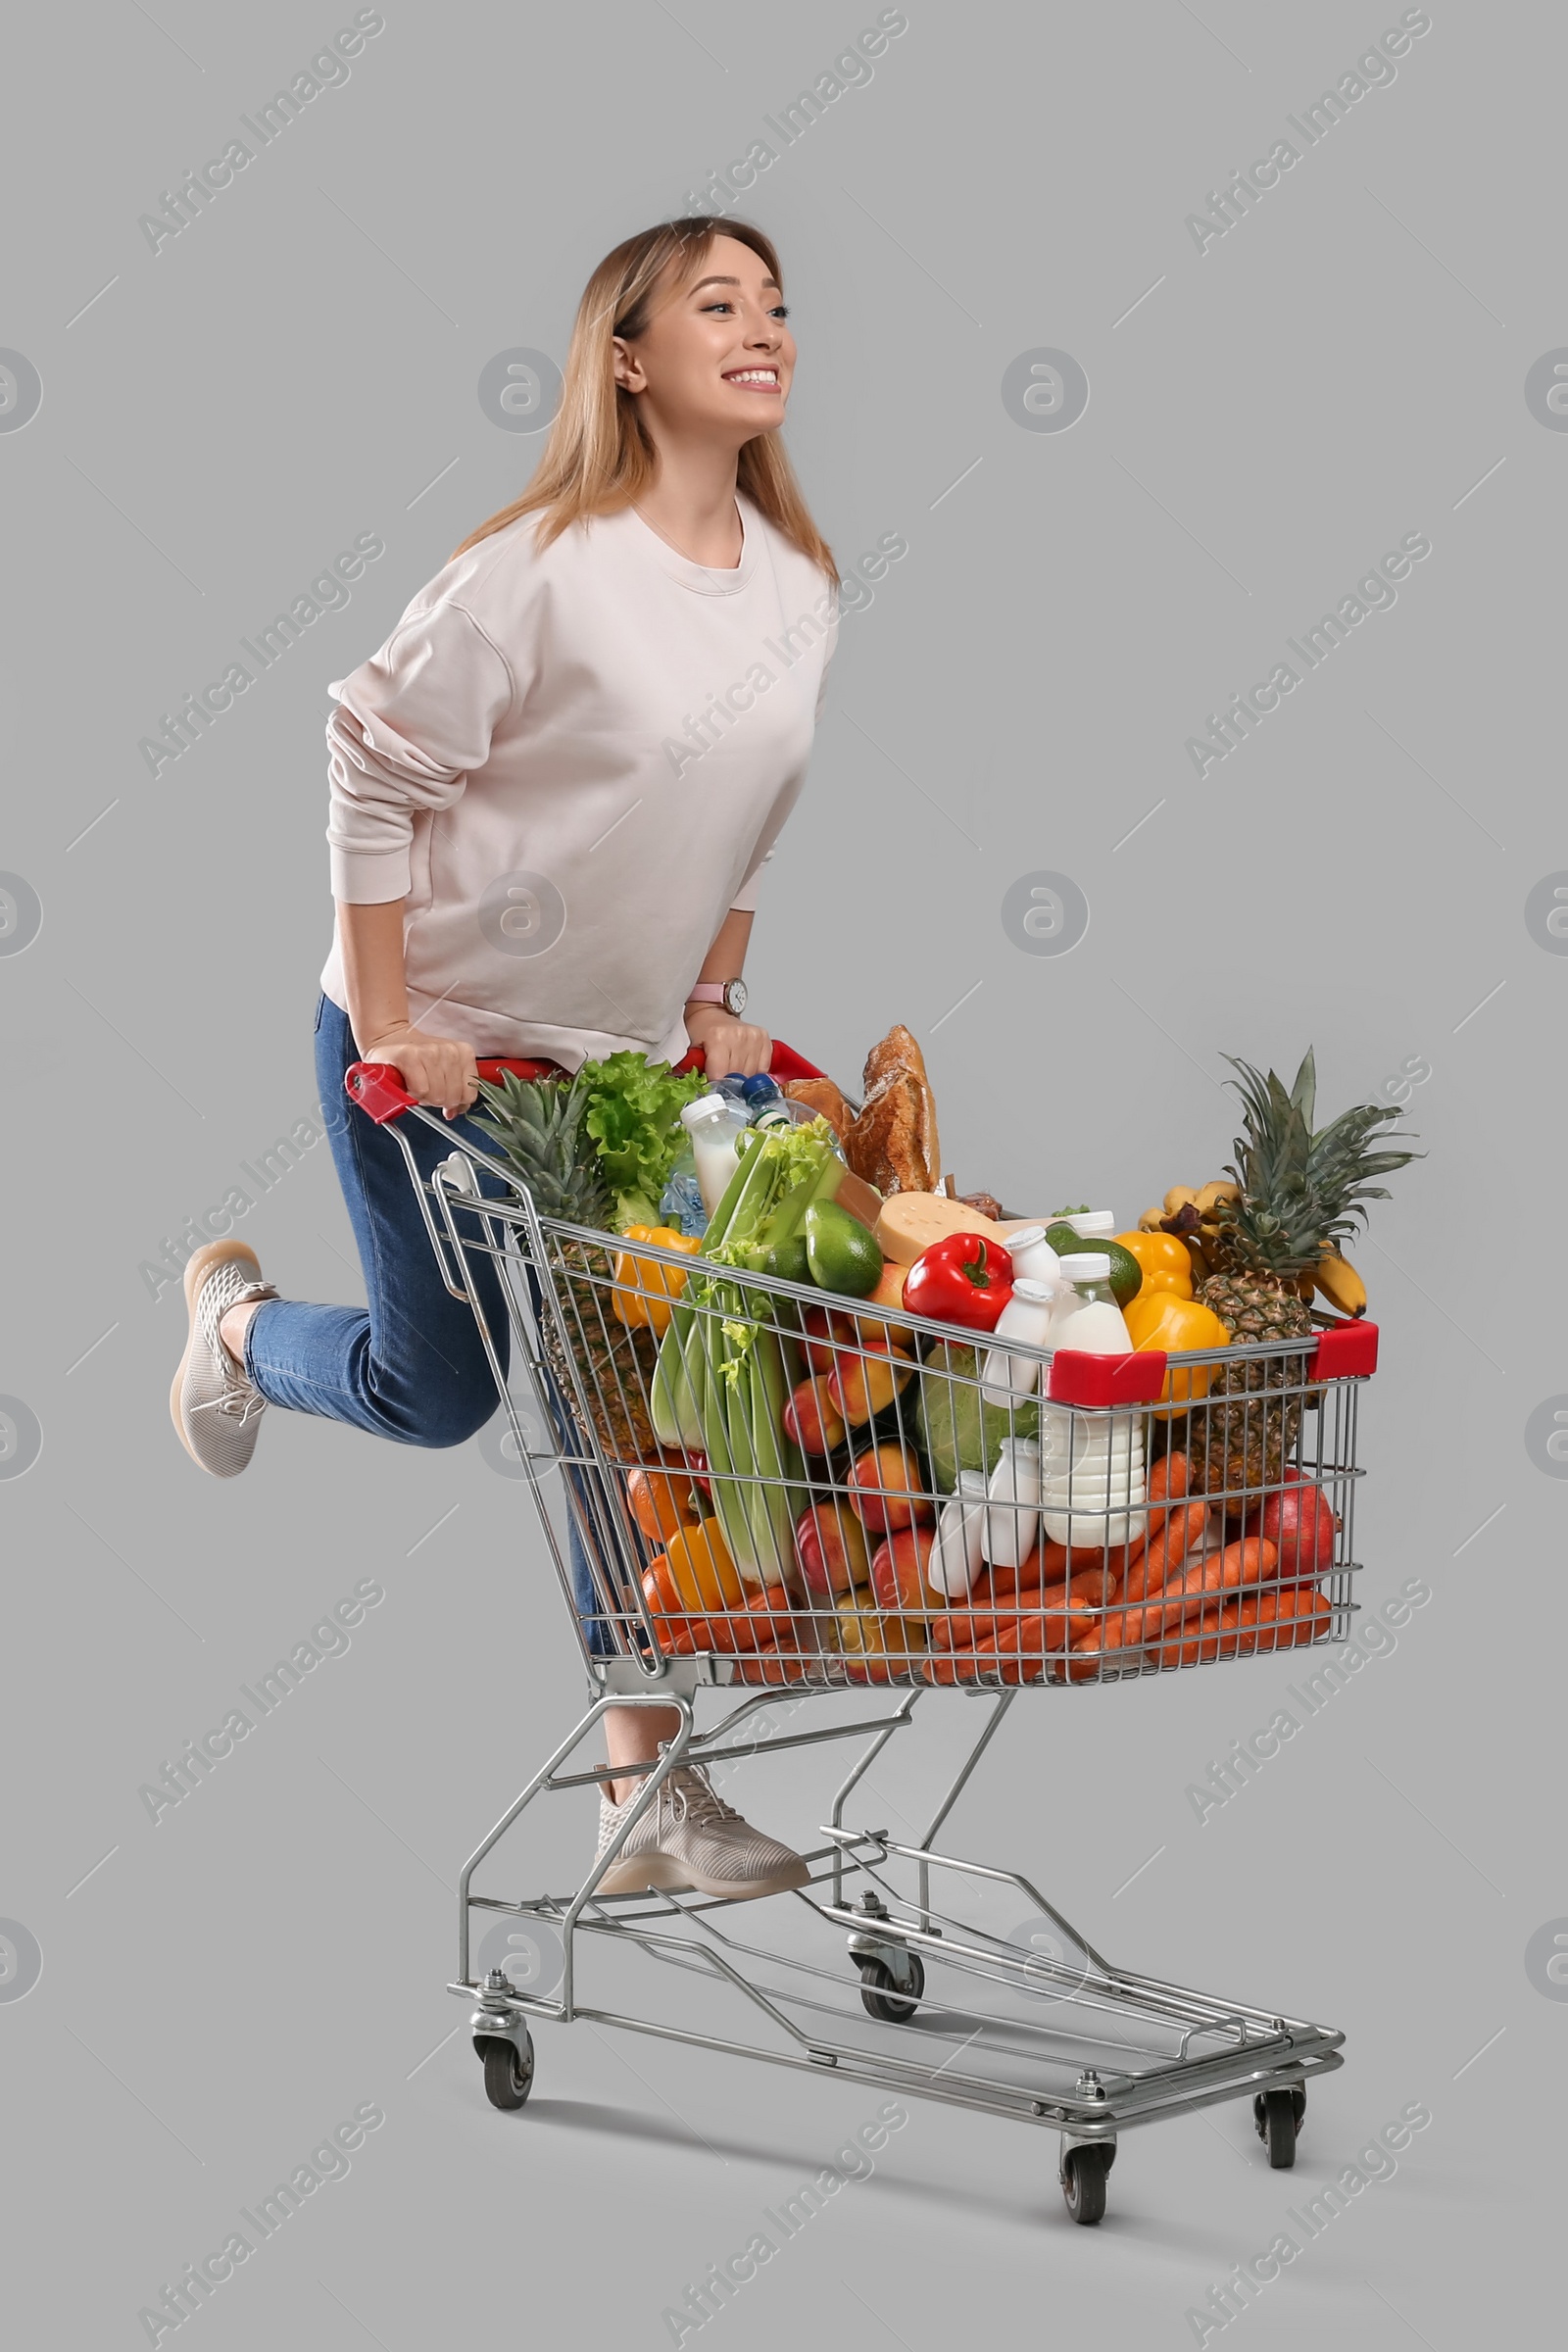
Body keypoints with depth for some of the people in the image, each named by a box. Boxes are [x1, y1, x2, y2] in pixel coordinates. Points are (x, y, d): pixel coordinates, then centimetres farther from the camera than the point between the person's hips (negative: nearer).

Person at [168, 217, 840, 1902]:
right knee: (438, 1394, 5)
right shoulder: (551, 566, -21)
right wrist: (387, 1025, -18)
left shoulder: (801, 586, 0)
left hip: (630, 1058, 6)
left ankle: (645, 1794, 9)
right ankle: (239, 1320, 40)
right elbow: (373, 762, -17)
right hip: (438, 1045, -6)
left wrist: (715, 1003, 10)